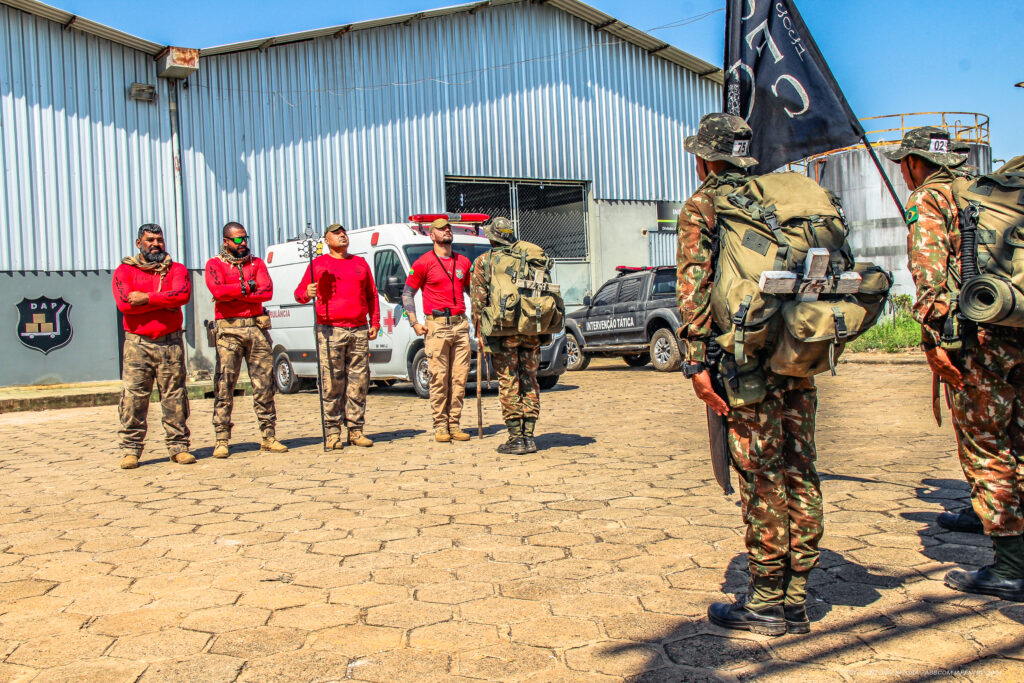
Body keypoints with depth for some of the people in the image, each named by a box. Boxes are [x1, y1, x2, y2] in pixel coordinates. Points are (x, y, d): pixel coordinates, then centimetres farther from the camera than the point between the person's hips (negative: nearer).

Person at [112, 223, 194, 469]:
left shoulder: (177, 269, 12)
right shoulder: (125, 270, 9)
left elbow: (182, 294, -9)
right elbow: (124, 304, -8)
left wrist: (146, 298, -11)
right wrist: (165, 303, -7)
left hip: (170, 342, 1)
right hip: (137, 343, -1)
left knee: (175, 396, 1)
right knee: (133, 397, -4)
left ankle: (178, 446, 7)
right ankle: (130, 450, 2)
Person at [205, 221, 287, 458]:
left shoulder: (256, 263, 16)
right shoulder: (215, 264, 8)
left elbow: (267, 291, -1)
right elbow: (218, 291, -12)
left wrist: (234, 294, -6)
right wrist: (247, 287, -5)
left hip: (257, 328, 3)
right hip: (229, 329, -3)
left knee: (264, 384, 2)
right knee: (224, 386, -5)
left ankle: (269, 437, 7)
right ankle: (222, 440, -1)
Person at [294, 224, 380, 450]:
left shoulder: (361, 263, 19)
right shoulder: (318, 264, 9)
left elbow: (372, 295, 21)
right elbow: (300, 292, 5)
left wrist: (375, 322, 13)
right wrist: (307, 293, -18)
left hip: (359, 330, 4)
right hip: (330, 331, -3)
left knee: (359, 382, 2)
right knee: (332, 383, -6)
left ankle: (356, 430, 9)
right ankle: (332, 433, -1)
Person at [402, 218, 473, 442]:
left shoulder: (463, 262, 15)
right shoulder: (424, 263, 1)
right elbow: (407, 293, 4)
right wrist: (414, 323, -4)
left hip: (460, 324, 4)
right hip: (437, 325, -4)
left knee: (459, 377, 2)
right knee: (439, 378, -5)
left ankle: (454, 424, 9)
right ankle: (440, 426, 2)